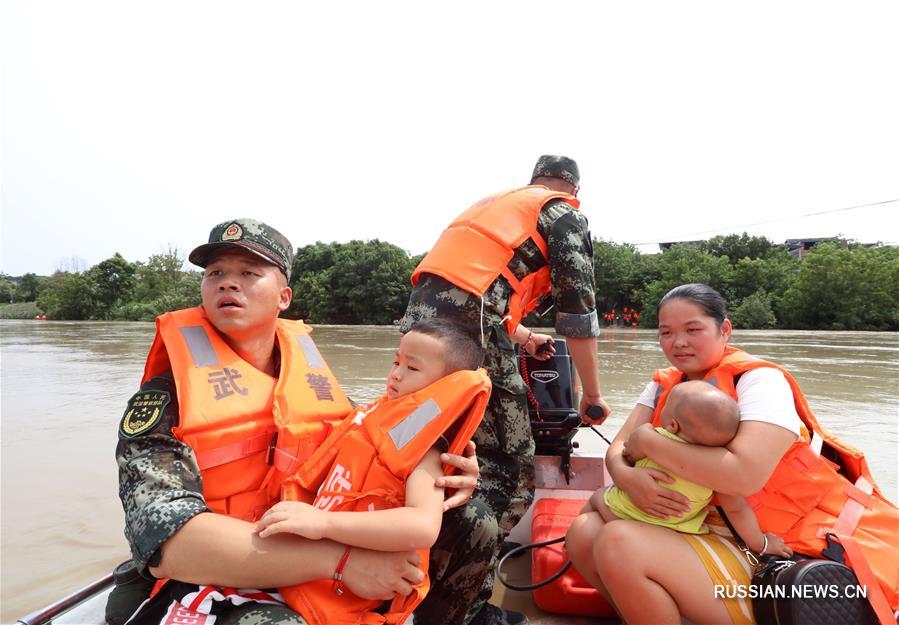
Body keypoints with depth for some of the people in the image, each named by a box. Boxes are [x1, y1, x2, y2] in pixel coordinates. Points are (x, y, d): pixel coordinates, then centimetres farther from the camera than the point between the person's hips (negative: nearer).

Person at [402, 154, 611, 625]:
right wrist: (592, 395, 12)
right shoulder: (564, 214, 9)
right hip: (469, 332, -9)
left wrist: (521, 336, 44)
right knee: (509, 475, 0)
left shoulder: (496, 203, 32)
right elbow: (577, 309, 3)